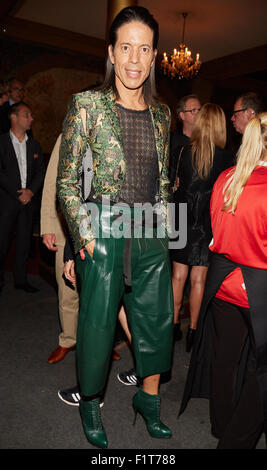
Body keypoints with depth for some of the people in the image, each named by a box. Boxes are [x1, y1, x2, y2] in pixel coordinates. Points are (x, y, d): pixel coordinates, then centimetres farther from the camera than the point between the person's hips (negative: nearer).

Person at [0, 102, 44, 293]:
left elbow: (41, 172, 9)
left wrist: (31, 191, -6)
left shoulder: (34, 145, 14)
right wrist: (17, 193, -12)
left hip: (28, 200, 4)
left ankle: (21, 279, 17)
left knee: (24, 241, 7)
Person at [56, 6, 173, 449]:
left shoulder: (161, 113, 11)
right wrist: (85, 235, -11)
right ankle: (90, 403, 37)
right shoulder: (86, 105, -2)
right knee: (97, 324, 8)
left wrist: (164, 224, 11)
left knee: (158, 320, 13)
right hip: (105, 234, -4)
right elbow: (66, 181, -4)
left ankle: (148, 397, 39)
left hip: (152, 236, 5)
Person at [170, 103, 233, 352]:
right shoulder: (224, 158, -7)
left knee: (178, 276, 12)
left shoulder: (185, 152, -4)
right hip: (208, 225, -1)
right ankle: (192, 329, 18)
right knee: (198, 279, 8)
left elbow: (177, 186, 1)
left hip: (183, 221, 1)